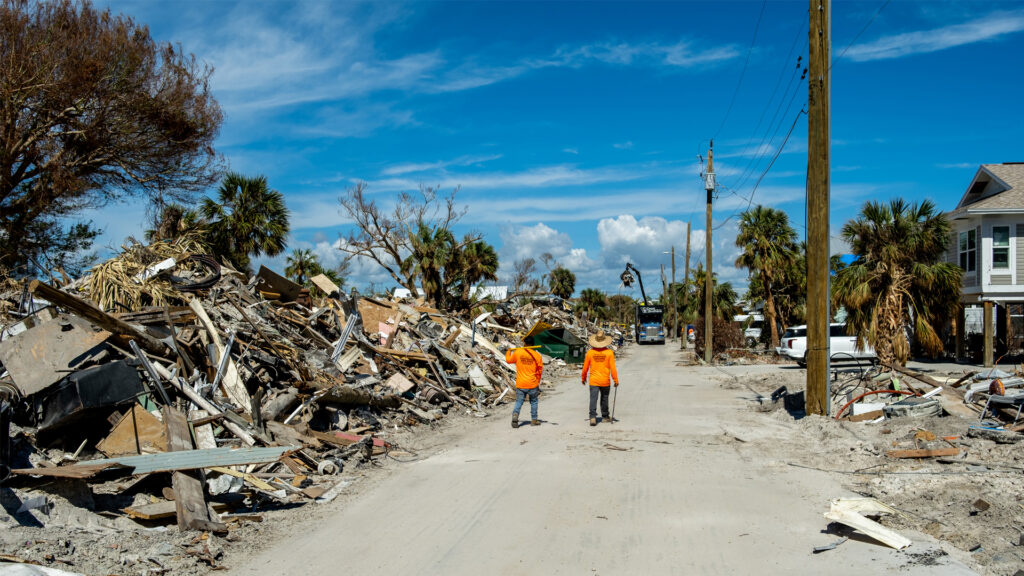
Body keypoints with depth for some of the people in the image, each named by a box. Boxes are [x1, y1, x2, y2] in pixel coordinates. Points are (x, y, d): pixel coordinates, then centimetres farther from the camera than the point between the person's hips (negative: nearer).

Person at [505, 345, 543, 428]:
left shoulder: (517, 353, -5)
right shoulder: (537, 355, -4)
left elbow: (508, 360, 13)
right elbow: (540, 370, 4)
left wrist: (509, 352, 35)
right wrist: (538, 382, 18)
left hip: (520, 384, 0)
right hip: (532, 384, 0)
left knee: (518, 402, 7)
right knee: (533, 401, 18)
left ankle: (515, 414, -19)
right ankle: (534, 420, 21)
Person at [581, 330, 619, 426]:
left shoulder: (590, 352, -5)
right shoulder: (609, 353, -8)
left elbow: (585, 368, 2)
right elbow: (612, 368, -7)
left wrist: (583, 378, 17)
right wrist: (616, 380, 2)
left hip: (593, 381, 0)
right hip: (605, 381, 0)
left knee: (593, 399, -3)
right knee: (604, 399, 17)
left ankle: (593, 417, -17)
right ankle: (605, 416, 30)